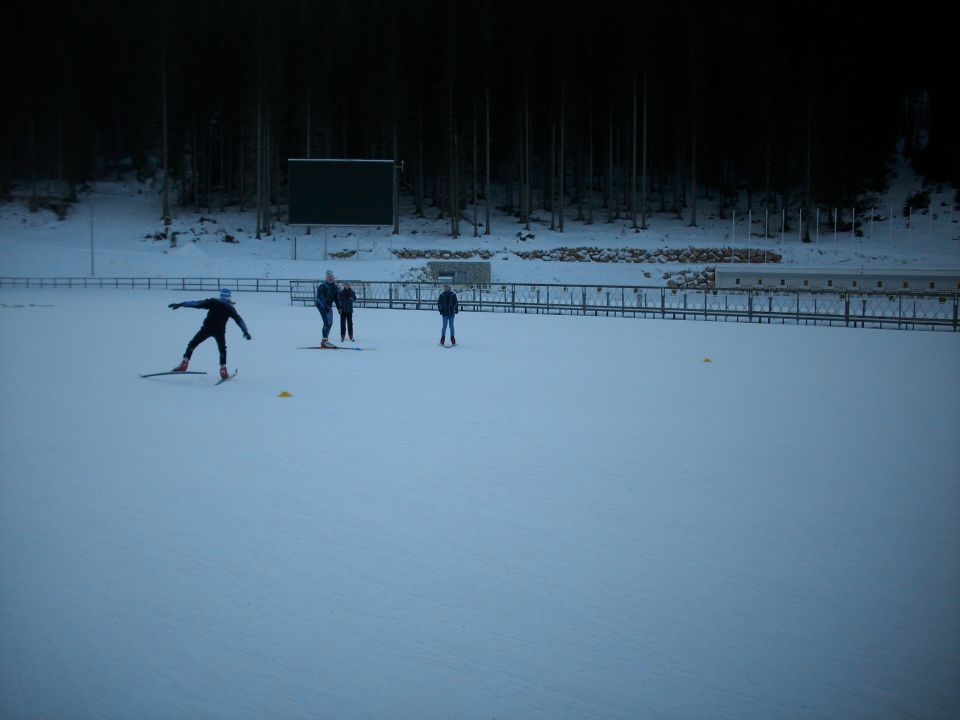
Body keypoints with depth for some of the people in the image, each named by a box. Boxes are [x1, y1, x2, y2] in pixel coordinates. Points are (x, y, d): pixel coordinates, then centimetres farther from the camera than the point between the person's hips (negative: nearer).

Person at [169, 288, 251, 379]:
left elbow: (197, 303, 5)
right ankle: (223, 369, 7)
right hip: (220, 331, 1)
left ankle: (184, 363, -4)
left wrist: (180, 304, 6)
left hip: (207, 328, -1)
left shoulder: (213, 302, 10)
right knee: (222, 349, 21)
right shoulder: (230, 308, 14)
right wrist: (246, 331, 15)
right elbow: (239, 320, 12)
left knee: (192, 344, 10)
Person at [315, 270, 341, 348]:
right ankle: (324, 341, -18)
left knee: (330, 323, 13)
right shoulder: (323, 286, -17)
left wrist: (339, 307, 7)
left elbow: (336, 298, 14)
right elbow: (319, 297, -22)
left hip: (329, 306, 9)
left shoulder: (335, 286, 7)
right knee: (327, 322, -17)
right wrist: (324, 306, -29)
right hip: (322, 305, -9)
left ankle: (324, 340, 24)